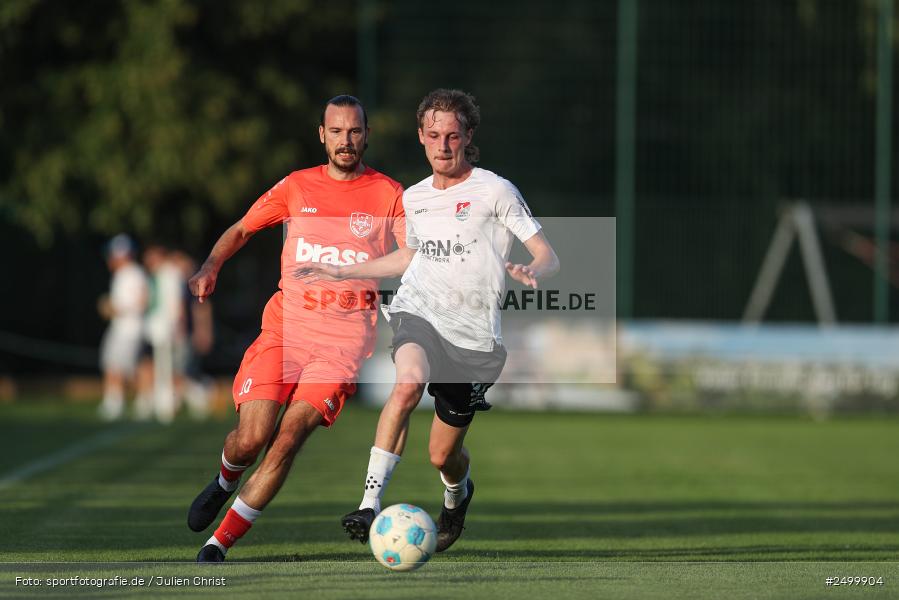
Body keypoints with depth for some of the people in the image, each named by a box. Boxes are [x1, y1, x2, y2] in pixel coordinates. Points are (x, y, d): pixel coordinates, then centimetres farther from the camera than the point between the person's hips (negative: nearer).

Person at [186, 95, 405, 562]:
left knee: (288, 437, -17)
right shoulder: (297, 187, 9)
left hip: (344, 339, -1)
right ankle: (224, 483, 26)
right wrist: (210, 268, 0)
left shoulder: (390, 196, 4)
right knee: (251, 438, -12)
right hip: (285, 326, 2)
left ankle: (219, 543, -10)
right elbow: (241, 229, 18)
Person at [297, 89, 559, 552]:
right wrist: (343, 272, 31)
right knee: (409, 383, -34)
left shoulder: (494, 191, -4)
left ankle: (457, 495, 44)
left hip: (472, 332, -2)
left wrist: (531, 273, -29)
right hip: (418, 313, 2)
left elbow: (547, 256, -5)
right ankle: (370, 503, -37)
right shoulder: (414, 198, 11)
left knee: (443, 455, 5)